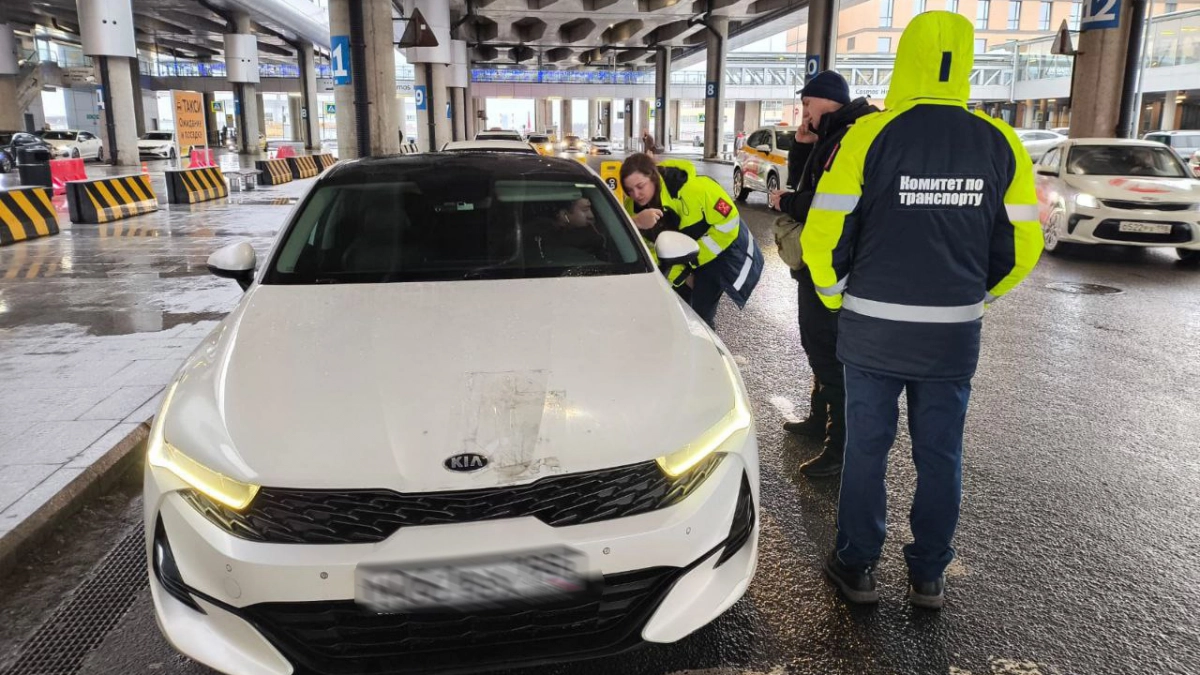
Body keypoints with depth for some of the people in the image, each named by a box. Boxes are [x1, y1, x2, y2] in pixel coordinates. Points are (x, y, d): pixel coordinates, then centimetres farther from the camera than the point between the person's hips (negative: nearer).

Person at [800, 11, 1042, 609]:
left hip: (873, 329, -2)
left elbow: (824, 234, -11)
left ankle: (857, 566, 22)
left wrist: (836, 296, 7)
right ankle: (928, 576, 26)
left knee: (867, 449, 10)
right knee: (940, 456, 14)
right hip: (955, 334, 3)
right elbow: (1022, 246, 4)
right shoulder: (999, 144, 0)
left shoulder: (870, 136, -10)